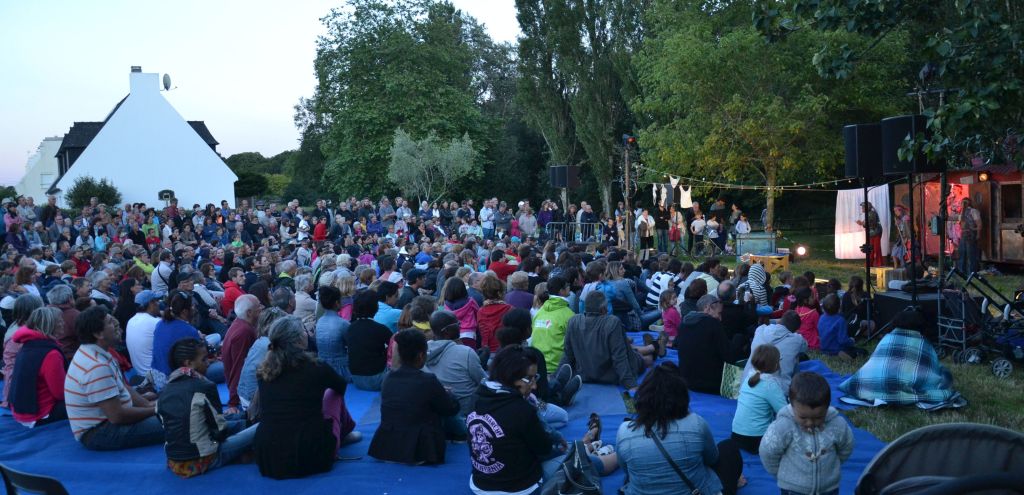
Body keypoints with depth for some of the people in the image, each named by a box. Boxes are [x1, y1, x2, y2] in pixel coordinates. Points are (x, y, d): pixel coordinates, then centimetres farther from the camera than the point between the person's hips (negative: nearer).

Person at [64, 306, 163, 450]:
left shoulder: (95, 353, 6)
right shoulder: (97, 367, -26)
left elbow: (124, 388, 13)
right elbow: (117, 416, -25)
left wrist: (149, 405, 0)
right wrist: (154, 410, -12)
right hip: (97, 434, -11)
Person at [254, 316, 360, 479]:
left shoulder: (263, 371, 2)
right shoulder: (315, 367, -8)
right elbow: (341, 387, 16)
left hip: (267, 460, 4)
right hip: (310, 459, -4)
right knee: (333, 394, 19)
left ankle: (345, 432, 48)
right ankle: (345, 432, 43)